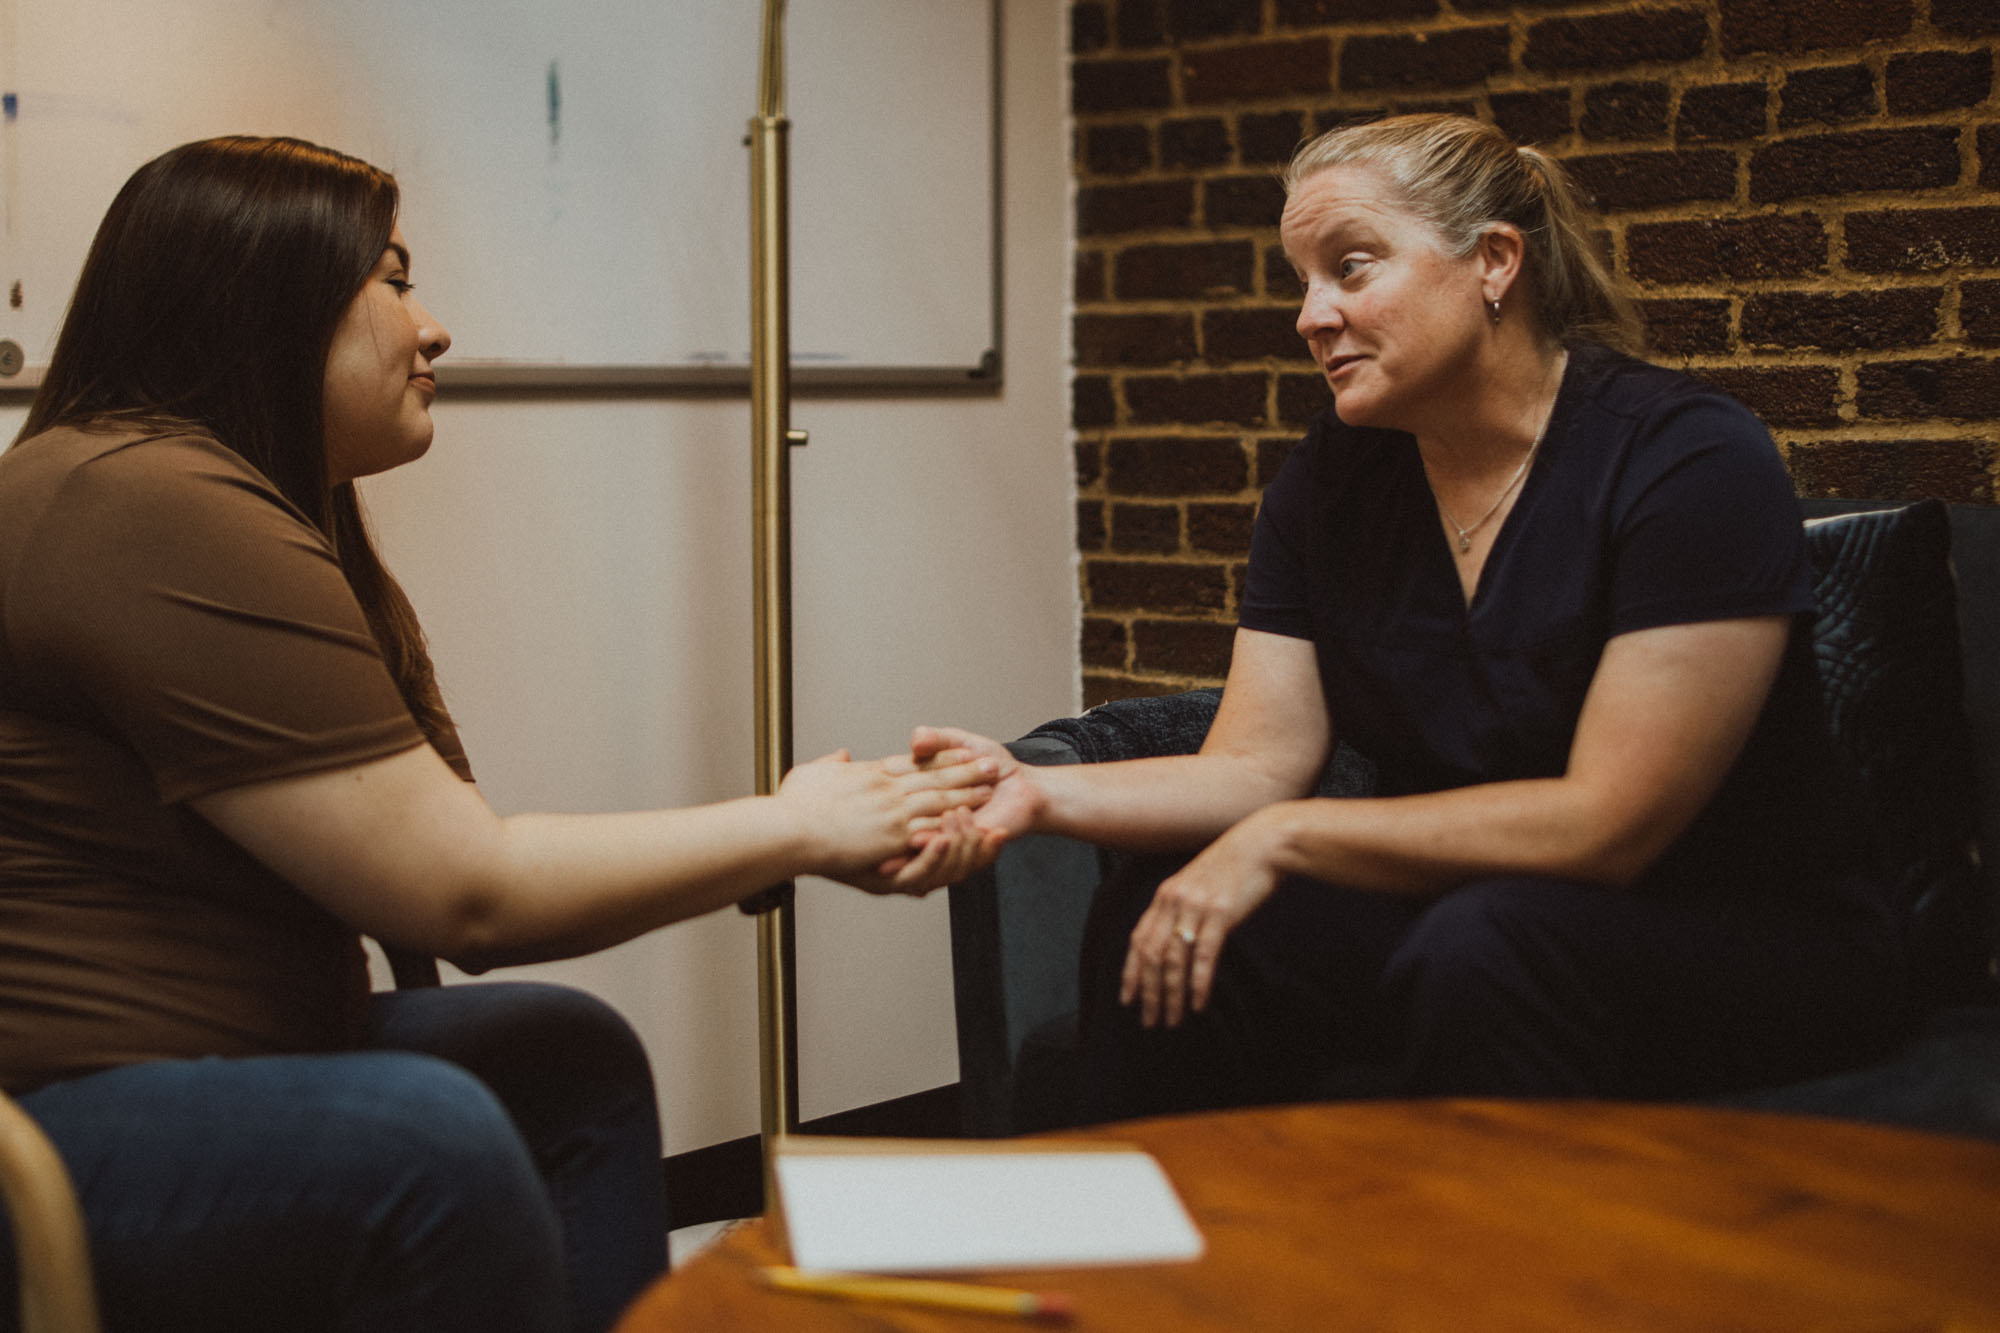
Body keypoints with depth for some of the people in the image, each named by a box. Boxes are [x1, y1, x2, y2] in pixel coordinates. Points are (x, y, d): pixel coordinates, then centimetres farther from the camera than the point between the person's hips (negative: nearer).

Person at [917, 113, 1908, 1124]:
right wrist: (1042, 793, -21)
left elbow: (1605, 823, -22)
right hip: (1452, 902, 5)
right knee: (1152, 918, -17)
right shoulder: (1332, 480, 3)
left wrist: (1282, 840, -21)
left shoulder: (1690, 463, -18)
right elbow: (1253, 766, -3)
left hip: (1750, 933, -5)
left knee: (1479, 953, -36)